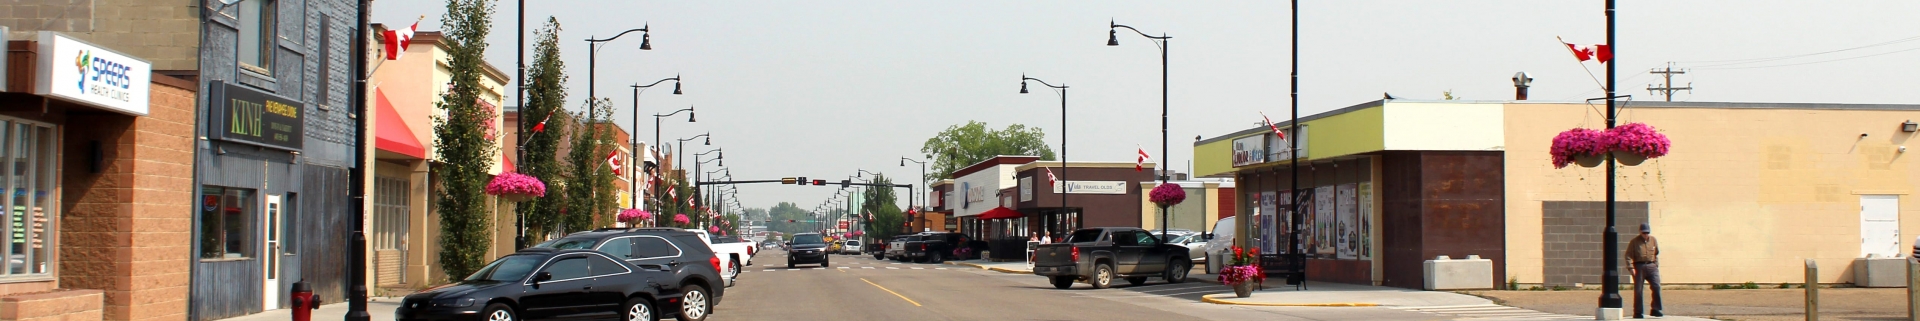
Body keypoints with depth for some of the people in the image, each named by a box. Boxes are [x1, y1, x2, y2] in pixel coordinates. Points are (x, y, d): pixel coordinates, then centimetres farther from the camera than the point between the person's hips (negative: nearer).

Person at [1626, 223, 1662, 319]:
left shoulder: (1653, 241, 12)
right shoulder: (1634, 242, 0)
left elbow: (1656, 254, 21)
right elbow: (1628, 255, -3)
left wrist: (1656, 265, 13)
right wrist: (1631, 268, -13)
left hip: (1651, 266, 3)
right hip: (1639, 267, -3)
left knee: (1656, 287, -8)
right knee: (1638, 290, -1)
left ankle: (1655, 310, 2)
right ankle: (1638, 312, 6)